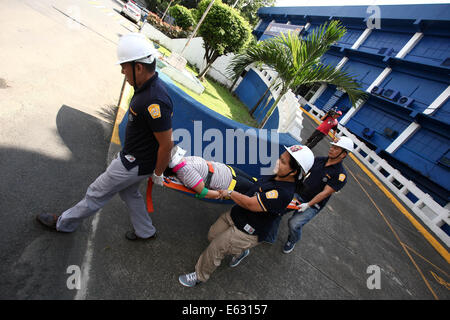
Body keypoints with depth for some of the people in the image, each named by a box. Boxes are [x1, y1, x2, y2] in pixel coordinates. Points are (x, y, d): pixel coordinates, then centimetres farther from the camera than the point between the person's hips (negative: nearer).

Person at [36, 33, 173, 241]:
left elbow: (167, 144, -28)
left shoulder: (154, 102, -33)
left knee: (97, 193, 13)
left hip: (135, 164, -10)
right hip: (132, 156, 10)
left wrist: (157, 173, -14)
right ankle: (145, 231, 46)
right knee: (128, 192, 28)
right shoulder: (147, 85, 0)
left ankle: (65, 223, 42)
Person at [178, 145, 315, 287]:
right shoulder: (277, 177, -4)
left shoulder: (283, 193, -33)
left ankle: (199, 276, 29)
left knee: (215, 249, 1)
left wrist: (229, 193, -17)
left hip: (247, 232, -8)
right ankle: (240, 251, 40)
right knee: (212, 235, 18)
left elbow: (250, 204, -30)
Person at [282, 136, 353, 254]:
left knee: (294, 223, -19)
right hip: (298, 194, 5)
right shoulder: (319, 160, 4)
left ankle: (292, 241, 14)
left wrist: (308, 204, -21)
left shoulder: (340, 175, -13)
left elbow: (325, 192, -17)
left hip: (312, 205, -5)